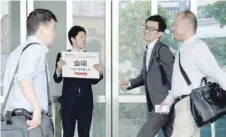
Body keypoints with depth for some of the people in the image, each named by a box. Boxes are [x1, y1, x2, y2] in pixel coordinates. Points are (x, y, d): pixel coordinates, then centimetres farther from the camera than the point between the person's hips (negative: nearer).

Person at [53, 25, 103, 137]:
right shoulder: (62, 56, 1)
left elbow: (93, 81, 6)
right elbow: (57, 79, -3)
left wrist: (99, 72, -13)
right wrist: (59, 69, -23)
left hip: (86, 101, 2)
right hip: (69, 101, -2)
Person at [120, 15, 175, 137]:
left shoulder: (162, 49, -15)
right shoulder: (148, 51, 14)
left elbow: (173, 75, -19)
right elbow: (145, 75, 24)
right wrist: (130, 83, 7)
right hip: (155, 104, 9)